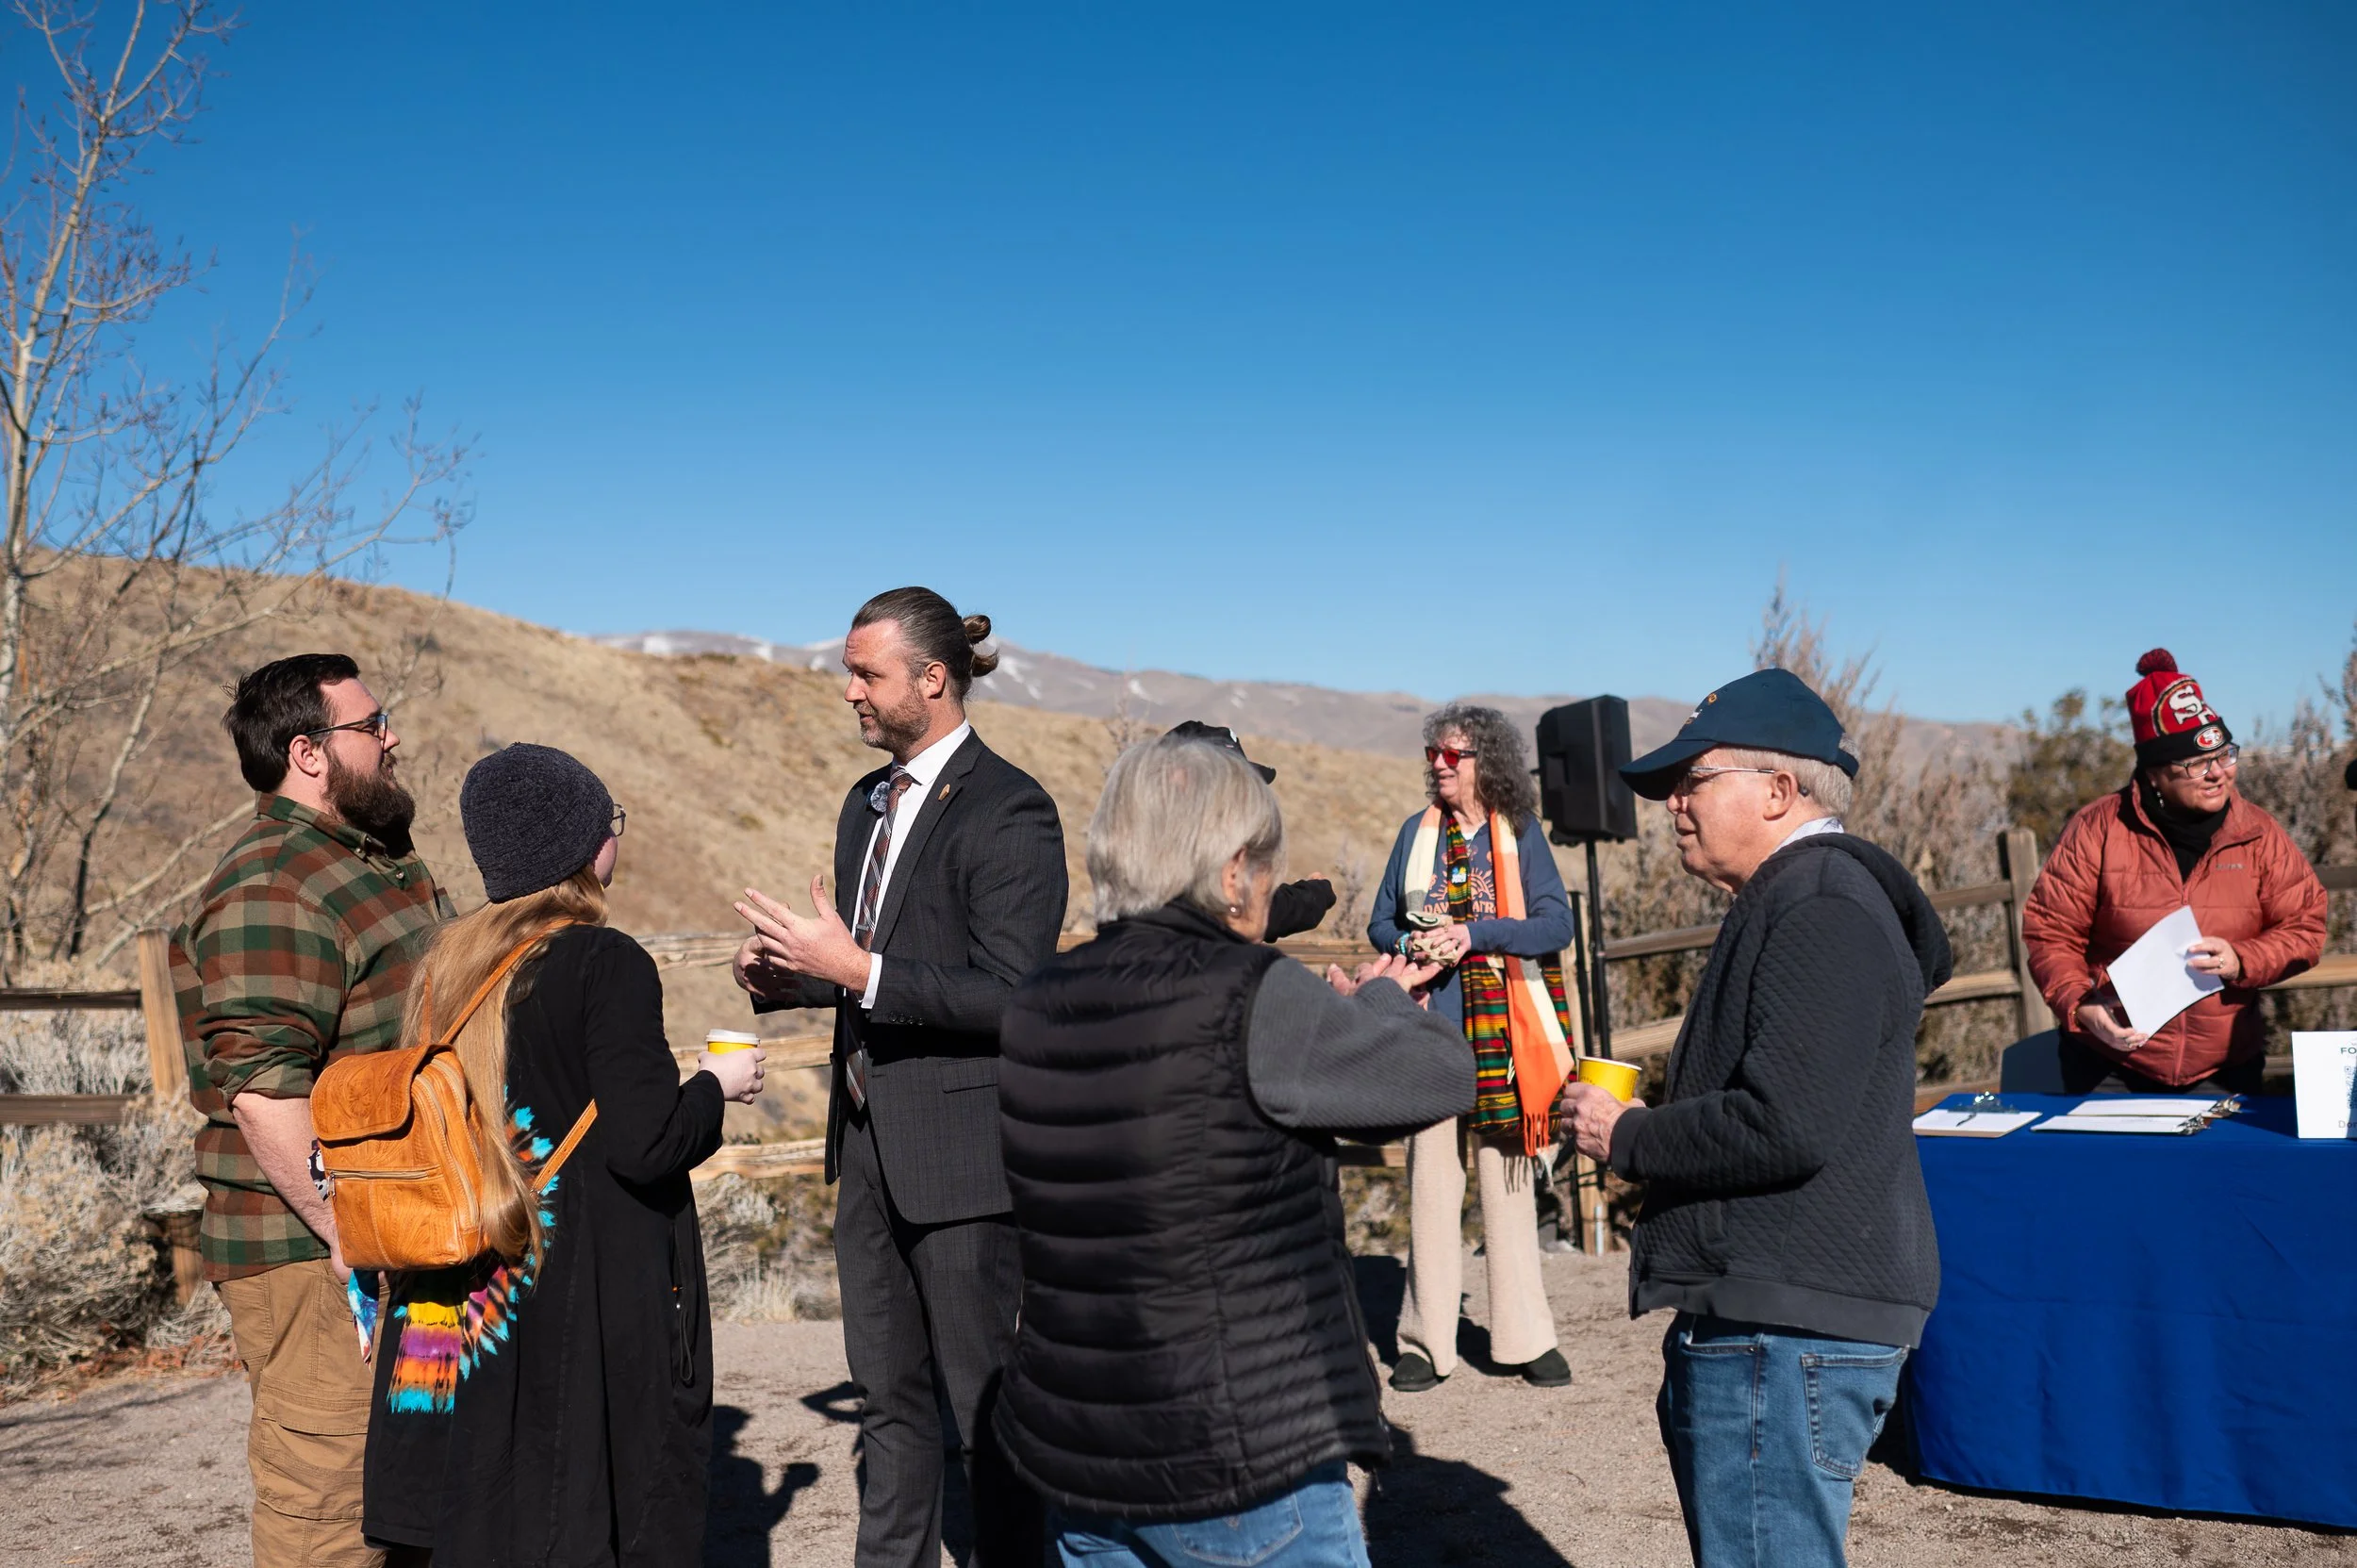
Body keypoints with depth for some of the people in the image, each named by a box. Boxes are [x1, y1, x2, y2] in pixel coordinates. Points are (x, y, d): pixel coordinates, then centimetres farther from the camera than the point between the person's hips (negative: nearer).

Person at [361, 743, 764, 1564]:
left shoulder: (447, 963, 5)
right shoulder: (607, 964, -15)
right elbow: (647, 1145, -19)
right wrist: (715, 1085, -1)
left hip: (468, 1309, 7)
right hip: (594, 1303, -7)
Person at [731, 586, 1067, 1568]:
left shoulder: (1006, 810, -14)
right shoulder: (868, 803, 13)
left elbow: (1008, 996, -21)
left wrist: (857, 968, -25)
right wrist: (790, 977, 3)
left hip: (960, 1151, -8)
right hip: (871, 1139, 8)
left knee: (983, 1404, 3)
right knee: (888, 1396, 18)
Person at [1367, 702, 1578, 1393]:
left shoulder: (1521, 833, 2)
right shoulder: (1417, 832, 9)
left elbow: (1556, 924, -7)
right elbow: (1380, 922, 12)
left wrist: (1473, 934, -18)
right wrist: (1412, 944, -10)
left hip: (1504, 1031, -1)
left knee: (1509, 1182, 5)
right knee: (1430, 1186, 2)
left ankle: (1525, 1337, 15)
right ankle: (1426, 1341, 9)